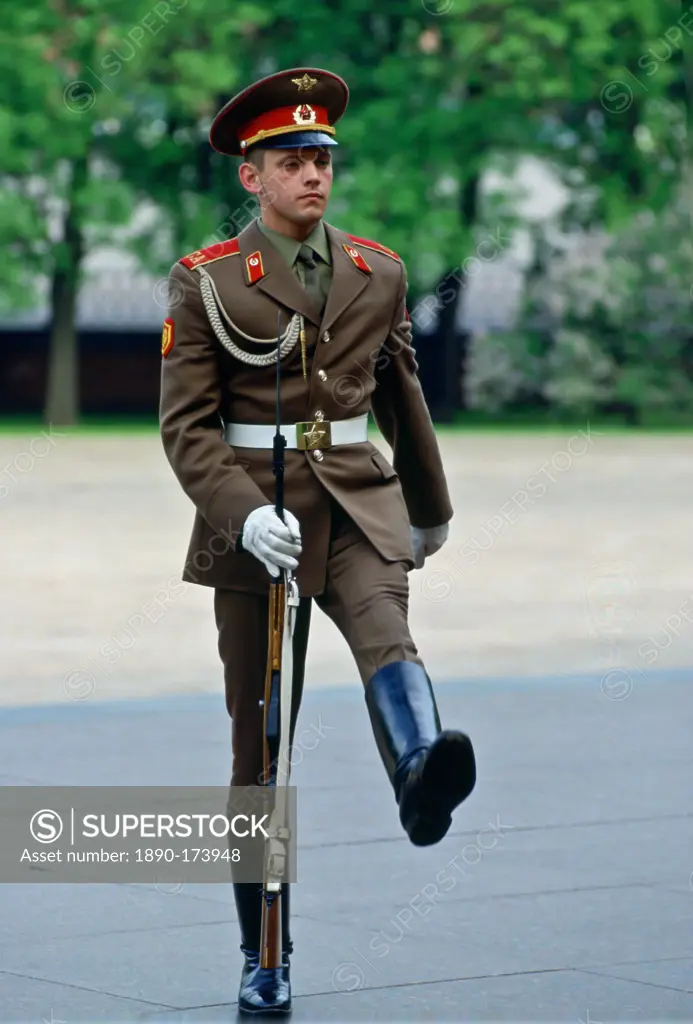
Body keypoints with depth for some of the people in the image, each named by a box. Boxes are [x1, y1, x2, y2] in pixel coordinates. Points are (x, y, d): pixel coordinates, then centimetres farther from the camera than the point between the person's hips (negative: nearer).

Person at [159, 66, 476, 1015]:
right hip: (255, 518, -1)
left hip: (359, 506, 1)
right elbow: (186, 423, -6)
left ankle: (423, 777, -63)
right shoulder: (206, 281, -1)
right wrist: (244, 513, -22)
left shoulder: (378, 272, 9)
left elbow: (402, 397, 21)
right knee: (260, 743, 3)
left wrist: (432, 506, 30)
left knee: (385, 634, -33)